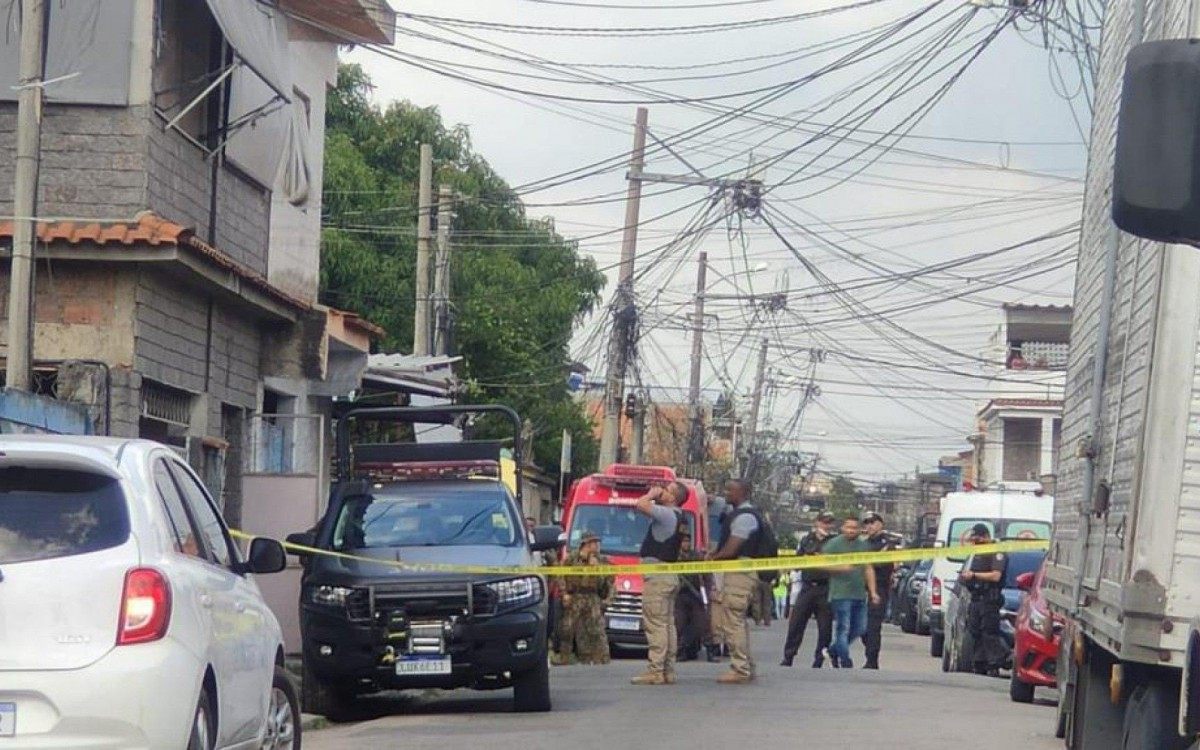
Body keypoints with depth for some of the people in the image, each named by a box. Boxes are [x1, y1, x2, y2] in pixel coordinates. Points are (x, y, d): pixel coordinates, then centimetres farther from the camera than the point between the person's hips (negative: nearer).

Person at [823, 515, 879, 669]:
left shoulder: (863, 545, 16)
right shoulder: (834, 544, -1)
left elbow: (869, 569, 17)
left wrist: (873, 591, 10)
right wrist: (841, 568, -19)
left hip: (860, 594, 6)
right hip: (841, 594, -6)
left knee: (860, 629, 8)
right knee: (843, 628, -8)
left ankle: (834, 650, 25)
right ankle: (845, 662, -3)